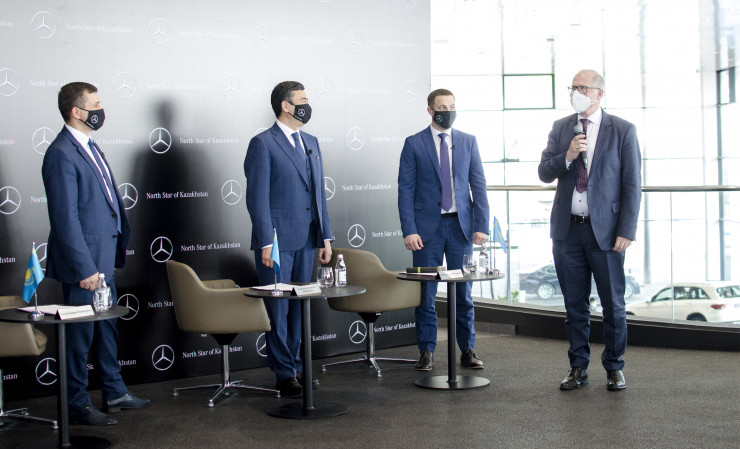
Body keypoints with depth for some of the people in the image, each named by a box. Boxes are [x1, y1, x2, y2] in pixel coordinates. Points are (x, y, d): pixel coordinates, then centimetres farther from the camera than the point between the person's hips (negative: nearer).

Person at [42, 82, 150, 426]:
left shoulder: (88, 146, 13)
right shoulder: (61, 154, -18)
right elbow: (65, 218, -21)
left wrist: (117, 248, 17)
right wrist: (84, 268, -22)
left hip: (103, 256, 10)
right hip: (83, 259, -10)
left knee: (107, 326, 18)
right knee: (80, 333, 2)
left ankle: (114, 393, 31)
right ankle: (77, 404, 15)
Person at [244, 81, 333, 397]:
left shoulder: (311, 143, 15)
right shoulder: (263, 144, -6)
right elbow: (257, 198, -11)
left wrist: (325, 237, 12)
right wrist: (266, 242, -15)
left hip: (306, 241, 7)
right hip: (277, 241, -7)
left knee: (299, 307, 12)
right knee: (278, 309, 0)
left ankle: (296, 367, 21)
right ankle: (284, 374, 7)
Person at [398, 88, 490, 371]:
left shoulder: (468, 142, 8)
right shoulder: (414, 144, 1)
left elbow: (478, 185, 6)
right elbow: (406, 190, -2)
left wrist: (481, 225, -3)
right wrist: (408, 230, -10)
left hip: (461, 224, 2)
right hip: (428, 226, -2)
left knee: (464, 292, 6)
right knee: (425, 293, 3)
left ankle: (467, 350, 15)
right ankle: (426, 352, 12)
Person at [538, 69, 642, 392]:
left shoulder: (623, 131, -2)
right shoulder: (560, 128, 9)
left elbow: (632, 184, -3)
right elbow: (544, 173, 6)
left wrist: (626, 231, -10)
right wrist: (567, 156, -14)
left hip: (605, 230, -3)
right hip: (567, 229, 3)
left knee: (613, 304, 4)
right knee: (574, 304, 9)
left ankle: (614, 368, 18)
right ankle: (578, 367, 19)